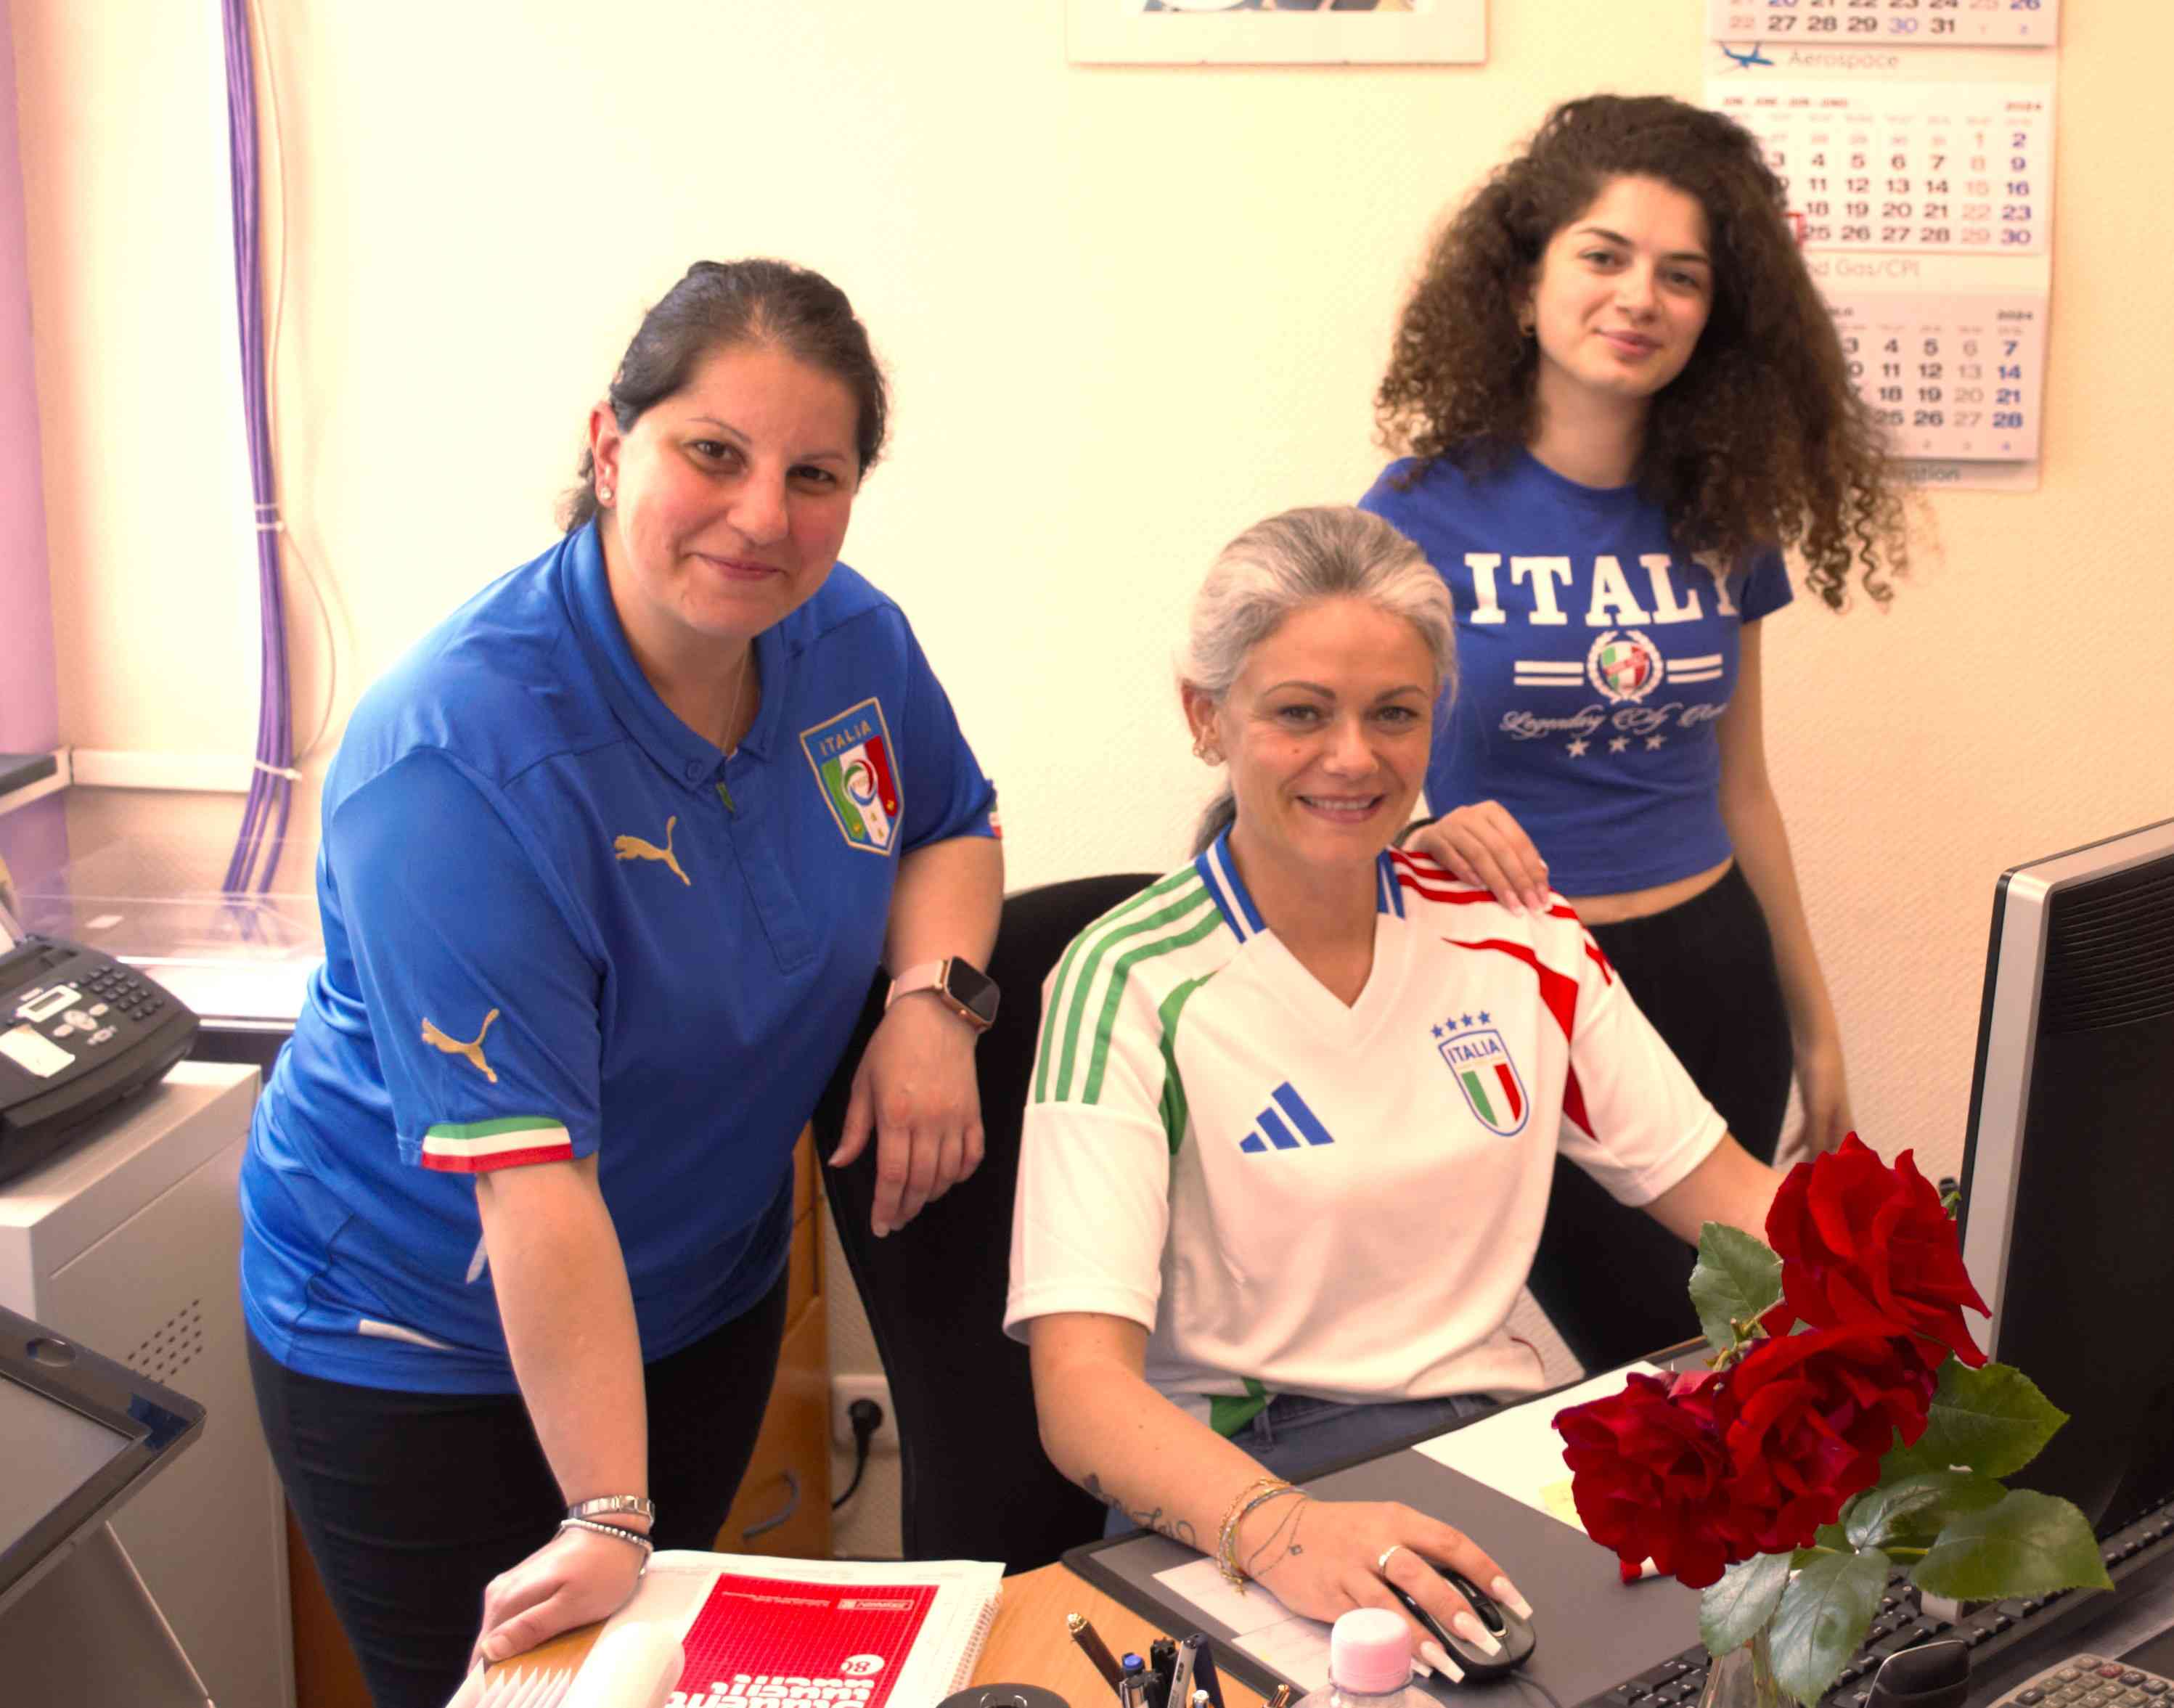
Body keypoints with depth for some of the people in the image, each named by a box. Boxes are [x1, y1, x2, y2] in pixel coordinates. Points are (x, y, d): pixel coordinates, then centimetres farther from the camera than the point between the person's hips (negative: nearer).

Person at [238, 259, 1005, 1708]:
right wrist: (608, 1521, -34)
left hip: (711, 1296, 6)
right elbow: (533, 1174, -35)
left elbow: (953, 826, 9)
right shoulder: (455, 759, -32)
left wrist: (929, 996, -13)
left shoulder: (849, 636, -10)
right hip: (432, 1343, -6)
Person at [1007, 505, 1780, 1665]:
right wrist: (1274, 1527, -38)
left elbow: (1727, 1194, 10)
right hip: (1223, 1501, -5)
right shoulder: (1130, 985, -8)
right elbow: (1082, 1385, -18)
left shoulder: (1517, 938, 8)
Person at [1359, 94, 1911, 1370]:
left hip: (1713, 976, 5)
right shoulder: (1430, 509, -8)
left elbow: (1739, 790, 12)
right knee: (1657, 1370, 2)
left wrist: (1814, 1024, 16)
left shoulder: (1722, 519, 5)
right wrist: (1431, 834, -31)